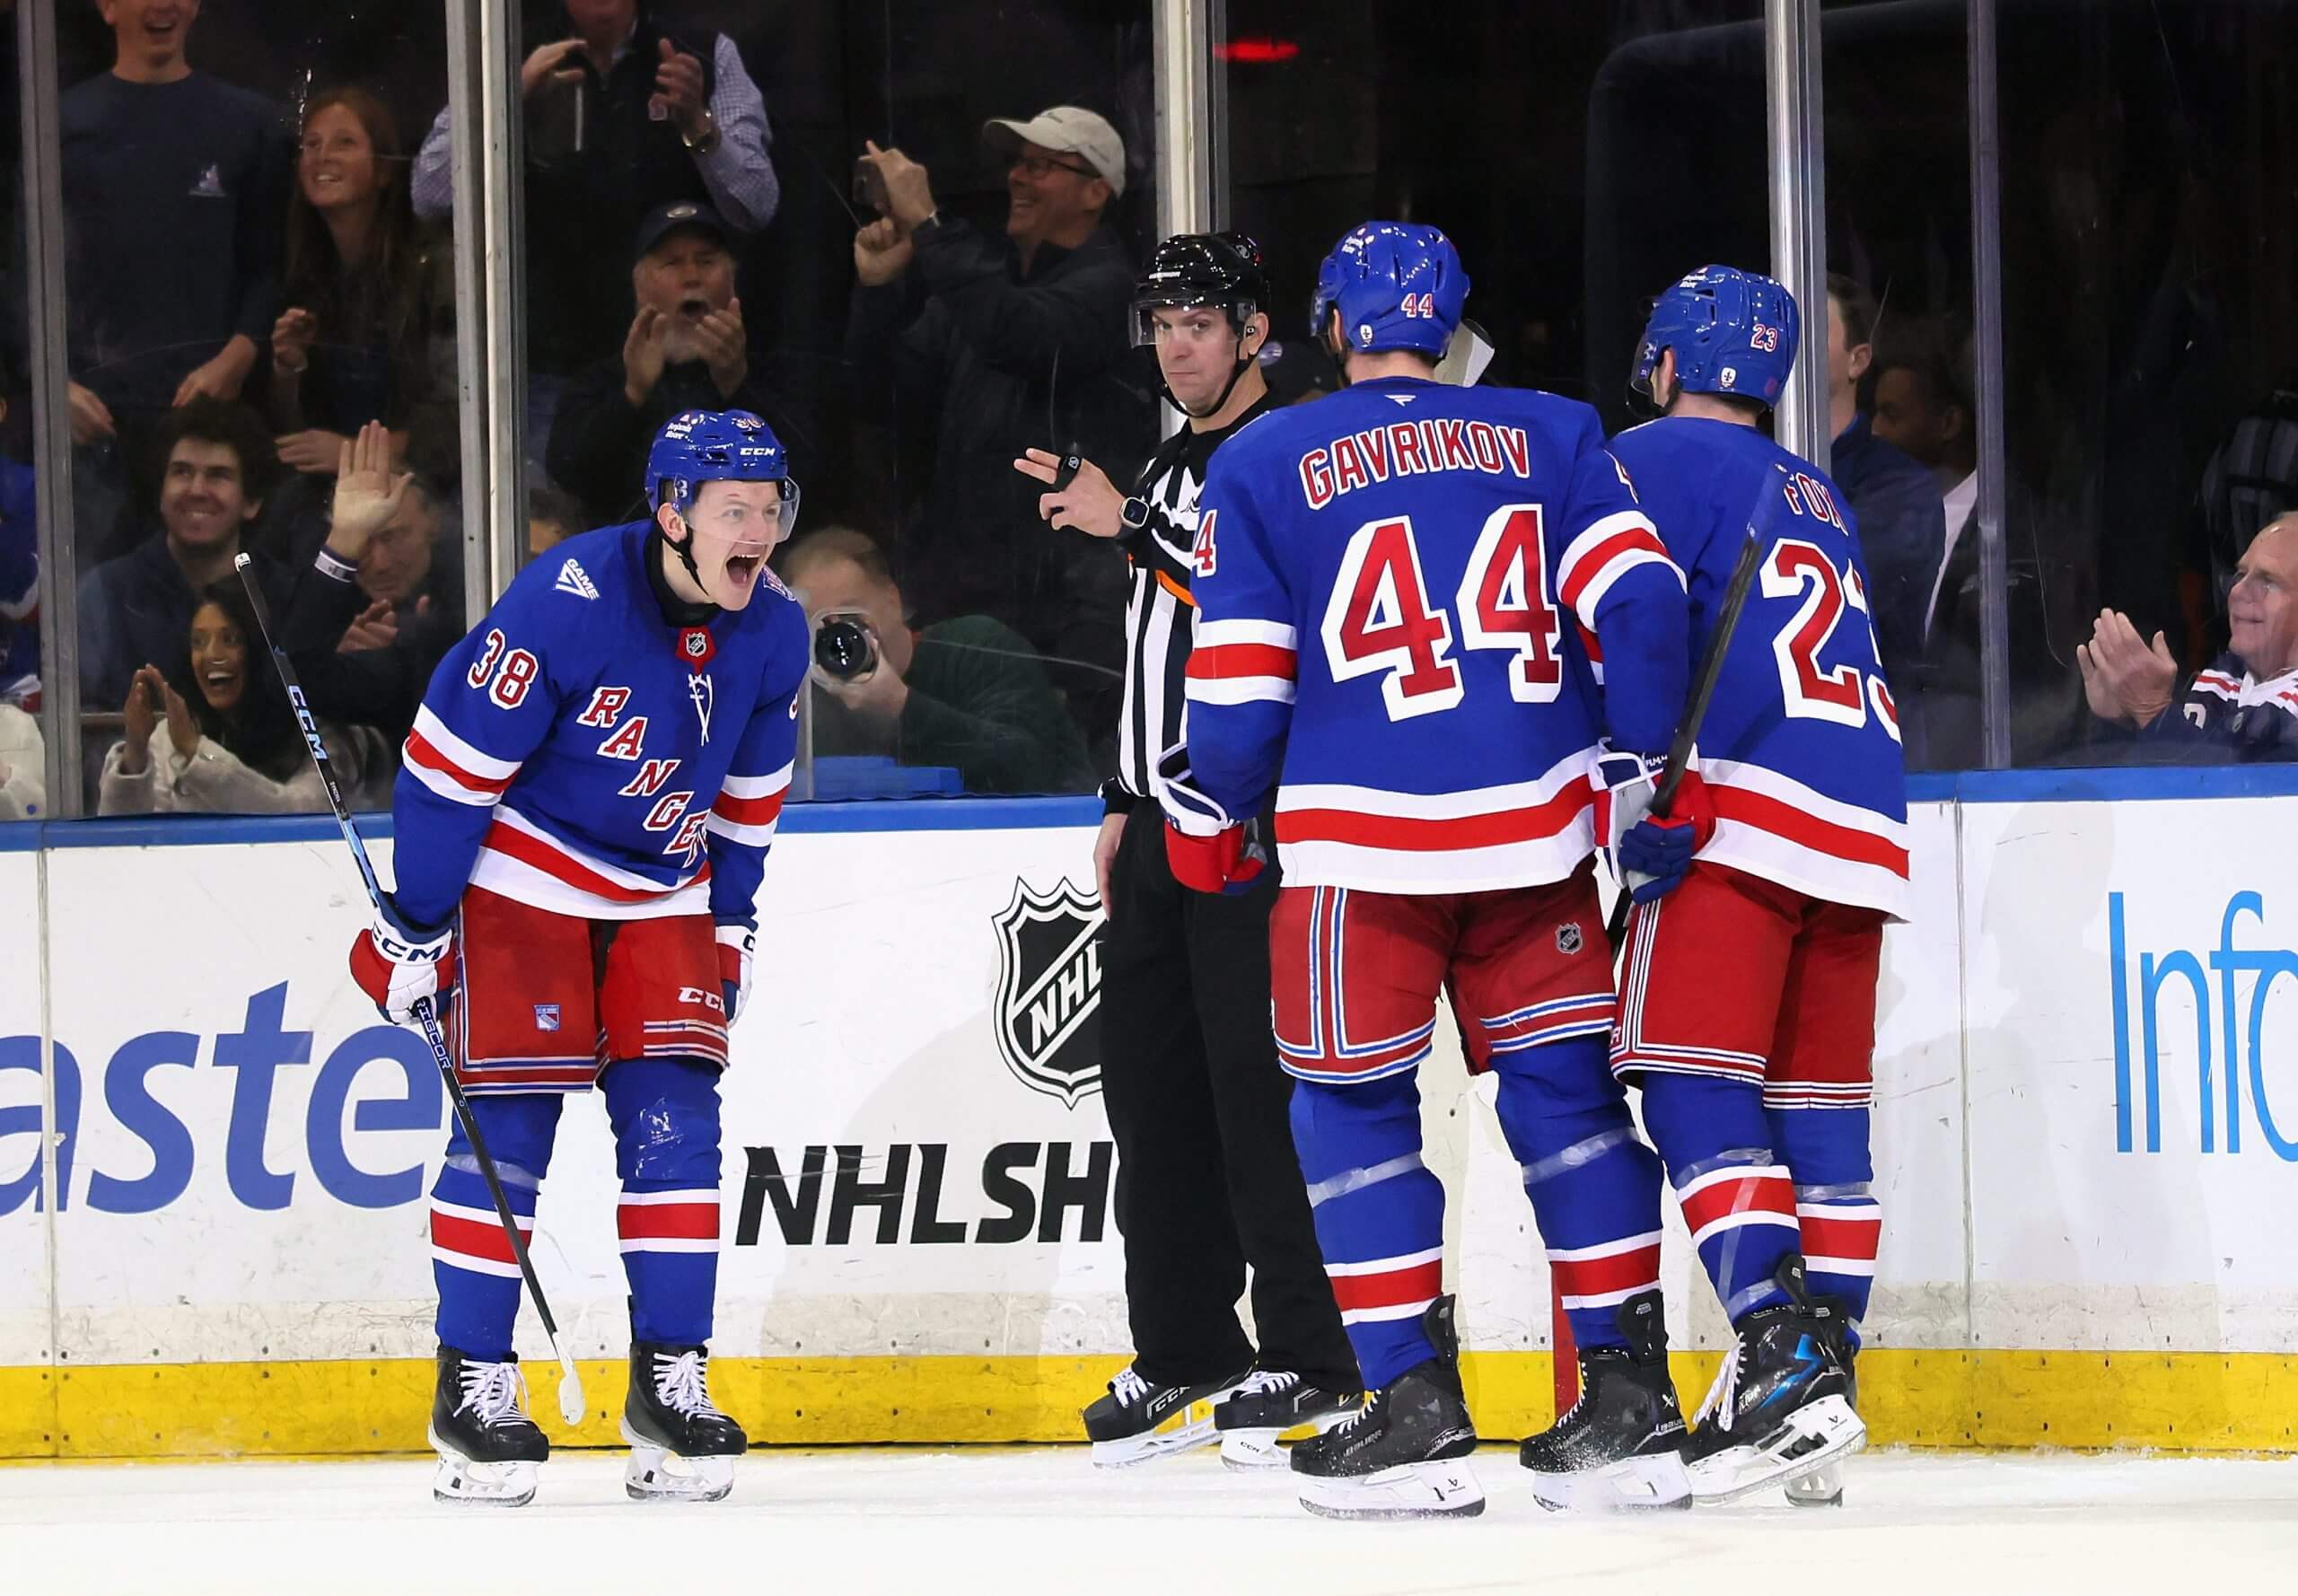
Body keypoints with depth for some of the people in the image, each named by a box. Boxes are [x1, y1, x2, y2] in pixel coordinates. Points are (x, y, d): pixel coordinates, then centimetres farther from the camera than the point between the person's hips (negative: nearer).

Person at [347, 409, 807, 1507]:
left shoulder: (773, 631, -6)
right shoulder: (568, 602, -25)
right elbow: (449, 756, -20)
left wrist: (732, 922, 15)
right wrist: (415, 921, -17)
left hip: (660, 897, 5)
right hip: (519, 876, -5)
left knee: (673, 1117, -4)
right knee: (508, 1118, -8)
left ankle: (670, 1380, 2)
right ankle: (472, 1385, -1)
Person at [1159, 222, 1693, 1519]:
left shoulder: (1263, 465, 1)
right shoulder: (1550, 437, 7)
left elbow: (1239, 683, 0)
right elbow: (1638, 600, -2)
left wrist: (1214, 822, 15)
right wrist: (1644, 770, 8)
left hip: (1359, 841, -3)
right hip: (1536, 829, 3)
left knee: (1356, 1108, 7)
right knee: (1565, 1093, 10)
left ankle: (1418, 1411, 0)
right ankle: (1637, 1403, 7)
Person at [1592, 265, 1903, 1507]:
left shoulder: (1656, 459, 4)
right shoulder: (1821, 503, 28)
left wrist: (1634, 792, -8)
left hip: (1739, 809, -7)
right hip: (1860, 824, 7)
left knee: (1694, 1090, -11)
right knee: (1820, 1109, 10)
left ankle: (1783, 1361, -24)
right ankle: (1822, 1387, 8)